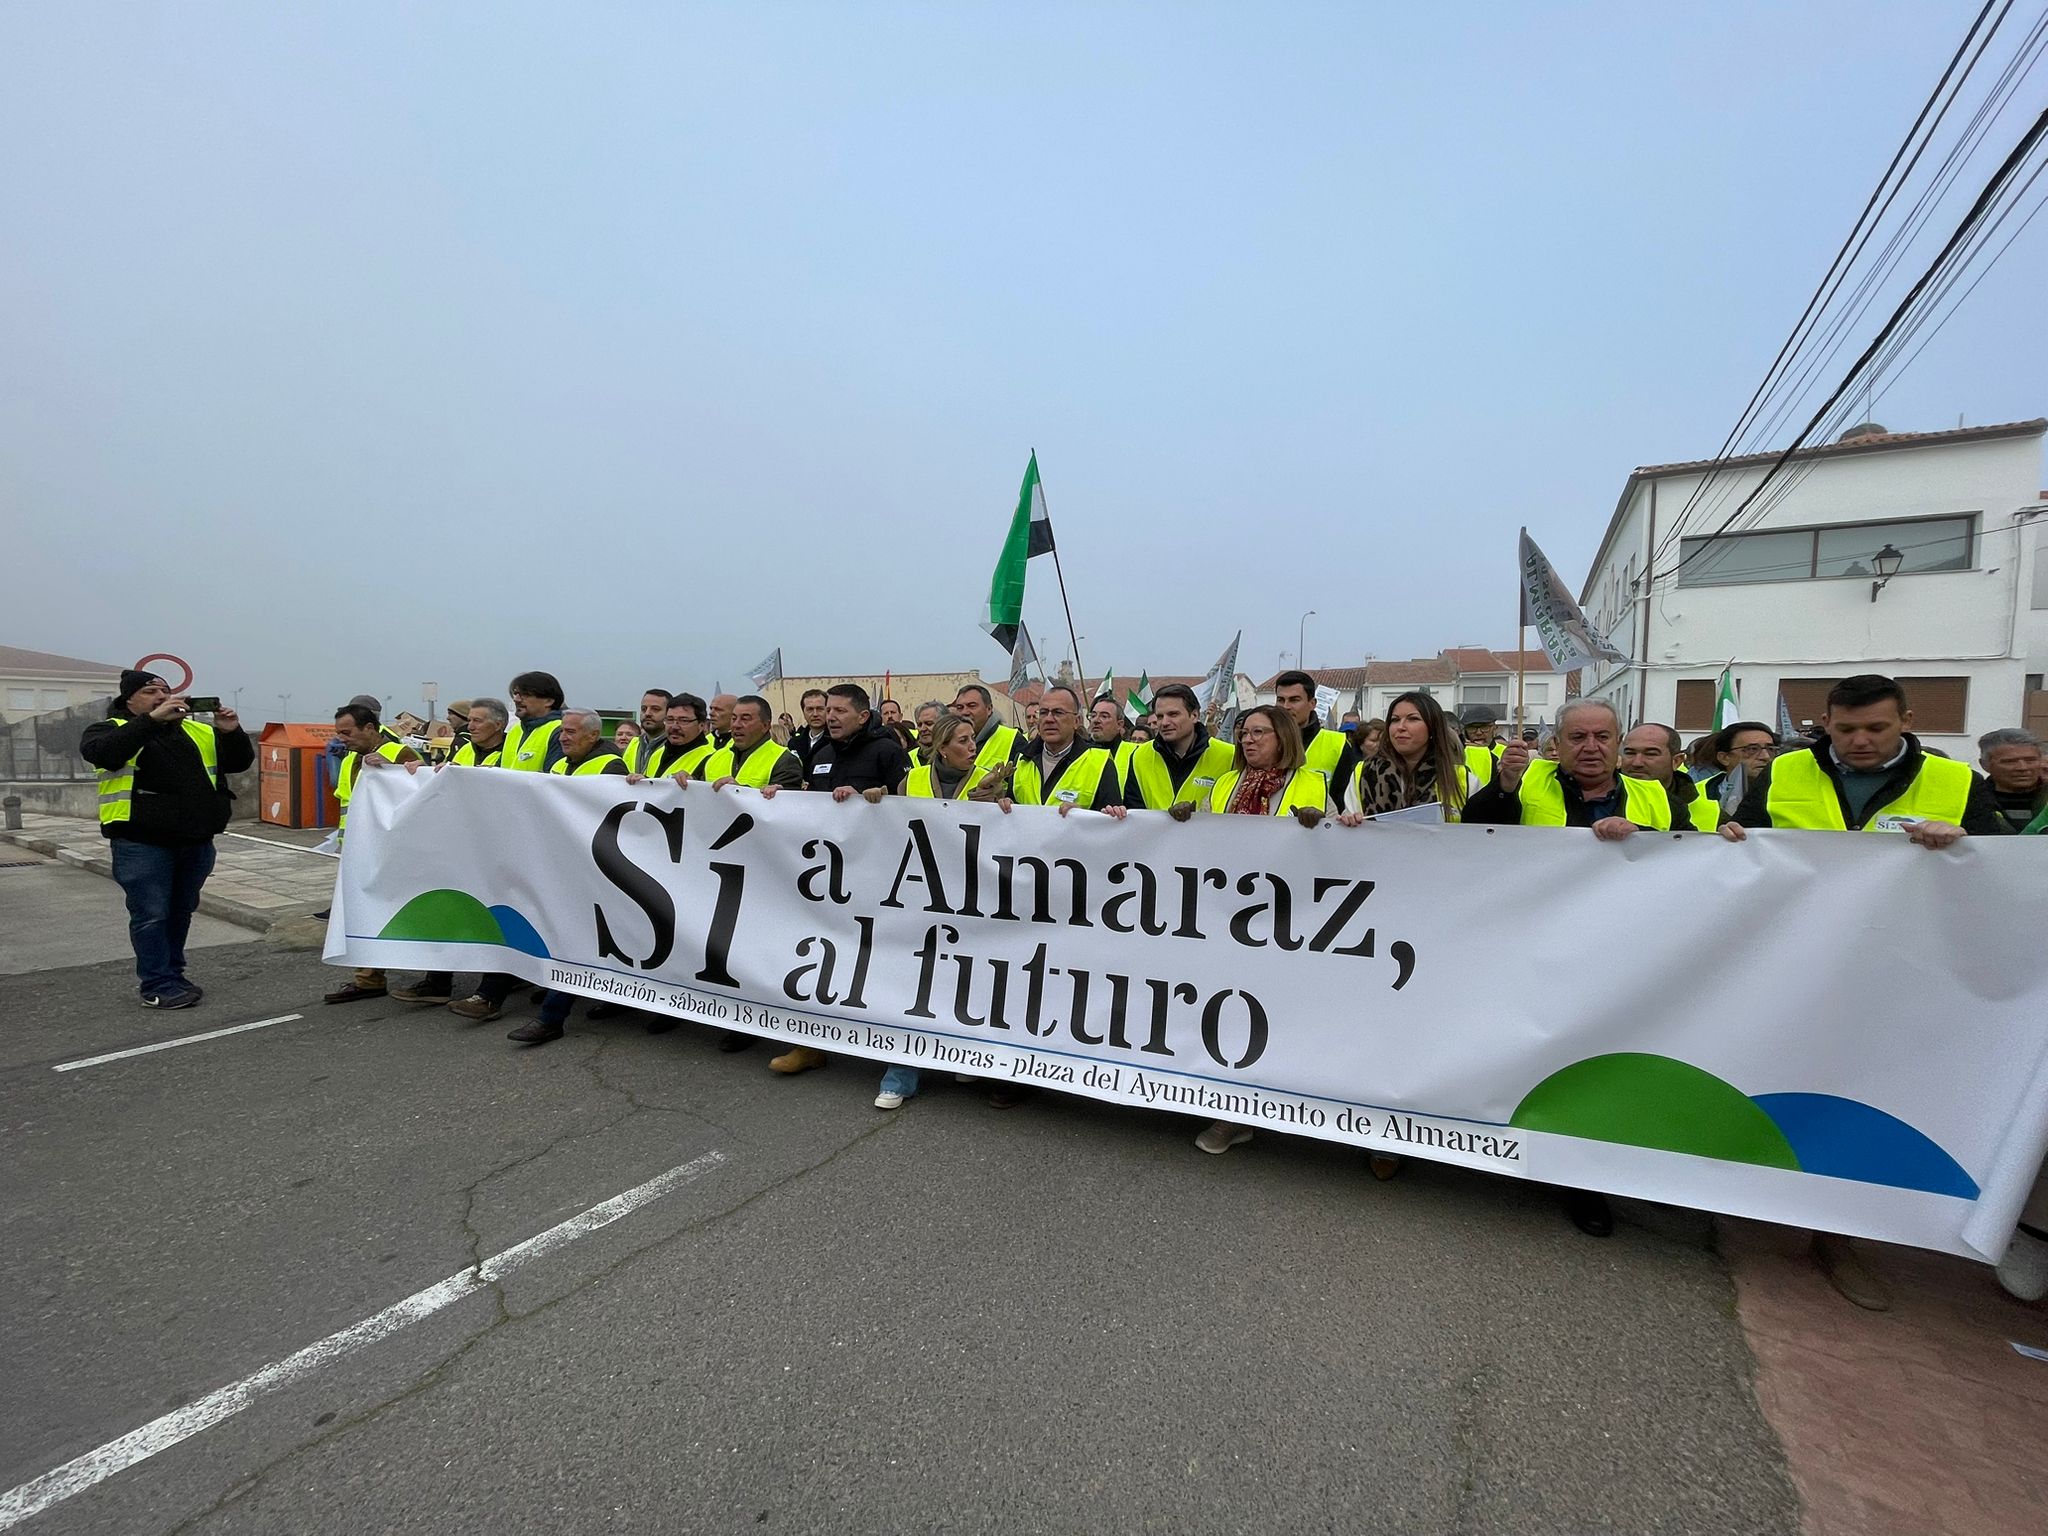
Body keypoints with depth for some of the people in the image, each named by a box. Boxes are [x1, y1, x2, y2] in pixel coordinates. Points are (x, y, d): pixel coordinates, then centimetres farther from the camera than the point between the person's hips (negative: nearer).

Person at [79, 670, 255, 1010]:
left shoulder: (198, 731, 13)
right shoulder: (110, 729, 1)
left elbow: (240, 762, 12)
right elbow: (102, 753, -21)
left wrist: (231, 732, -8)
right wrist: (152, 719, -28)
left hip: (196, 841, 5)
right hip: (142, 844, -5)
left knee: (181, 910, 15)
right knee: (151, 914, -1)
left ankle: (172, 973, 28)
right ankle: (156, 986, 7)